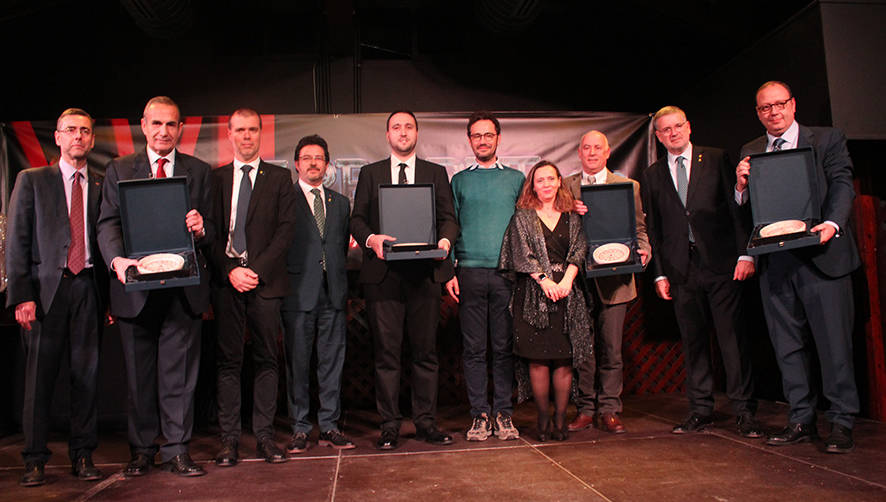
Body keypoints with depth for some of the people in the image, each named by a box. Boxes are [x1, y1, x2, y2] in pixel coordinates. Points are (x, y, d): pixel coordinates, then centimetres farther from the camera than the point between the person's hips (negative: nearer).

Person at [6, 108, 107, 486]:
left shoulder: (103, 186, 12)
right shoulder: (31, 180, 9)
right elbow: (16, 242, 3)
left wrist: (111, 296, 0)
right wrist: (22, 295, -7)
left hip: (89, 288, 1)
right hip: (46, 287, -1)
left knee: (87, 373, 4)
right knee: (40, 375, 2)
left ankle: (83, 455, 15)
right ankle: (35, 460, 12)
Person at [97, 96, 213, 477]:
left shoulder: (199, 171, 10)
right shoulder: (119, 170, 9)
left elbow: (211, 231, 7)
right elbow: (107, 224, 0)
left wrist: (200, 229, -18)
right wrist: (117, 260, -19)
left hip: (183, 288, 0)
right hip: (136, 285, 1)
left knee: (179, 372, 3)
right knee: (139, 374, 11)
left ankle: (177, 451, 13)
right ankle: (141, 450, 24)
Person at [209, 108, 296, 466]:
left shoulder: (279, 178, 10)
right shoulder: (215, 178, 12)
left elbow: (285, 230, 1)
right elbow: (211, 232, 6)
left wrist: (257, 270, -10)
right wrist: (230, 270, -8)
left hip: (265, 279, 0)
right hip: (226, 278, 1)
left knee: (266, 358, 2)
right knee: (228, 359, 3)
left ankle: (264, 436, 9)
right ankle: (229, 439, 10)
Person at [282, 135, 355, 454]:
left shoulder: (340, 203, 17)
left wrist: (342, 286, 9)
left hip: (333, 294, 4)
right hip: (299, 293, -4)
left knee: (332, 361, 6)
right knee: (297, 363, 2)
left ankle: (329, 427, 15)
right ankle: (300, 429, 13)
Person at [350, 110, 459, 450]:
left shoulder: (436, 173, 15)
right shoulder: (370, 173, 14)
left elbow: (448, 217, 8)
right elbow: (357, 219, 8)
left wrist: (445, 240, -14)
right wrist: (371, 239, -14)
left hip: (424, 272, 1)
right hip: (383, 273, 0)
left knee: (425, 351, 5)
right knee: (386, 352, 2)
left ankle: (426, 422, 15)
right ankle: (389, 425, 11)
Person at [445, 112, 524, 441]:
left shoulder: (516, 178, 14)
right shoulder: (459, 181, 13)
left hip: (507, 271, 0)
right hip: (471, 273, 0)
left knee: (504, 346, 2)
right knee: (475, 348, 1)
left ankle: (503, 414, 11)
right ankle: (480, 414, 9)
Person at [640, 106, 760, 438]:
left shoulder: (716, 160, 6)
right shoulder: (651, 176, 11)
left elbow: (736, 207, 3)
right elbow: (653, 228, 11)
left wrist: (745, 253, -6)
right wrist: (660, 273, 5)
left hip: (721, 262, -2)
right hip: (681, 269, 2)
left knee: (733, 337, -1)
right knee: (693, 341, 8)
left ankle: (744, 411, 9)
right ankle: (701, 410, 17)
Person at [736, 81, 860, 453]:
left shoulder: (828, 140, 7)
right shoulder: (749, 153, 14)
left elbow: (842, 185, -4)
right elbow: (741, 211, 11)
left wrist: (832, 223, -22)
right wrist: (741, 186, -11)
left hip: (821, 255, -3)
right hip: (774, 261, 3)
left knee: (834, 341, -1)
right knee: (787, 344, 9)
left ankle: (841, 422, 11)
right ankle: (801, 420, 20)